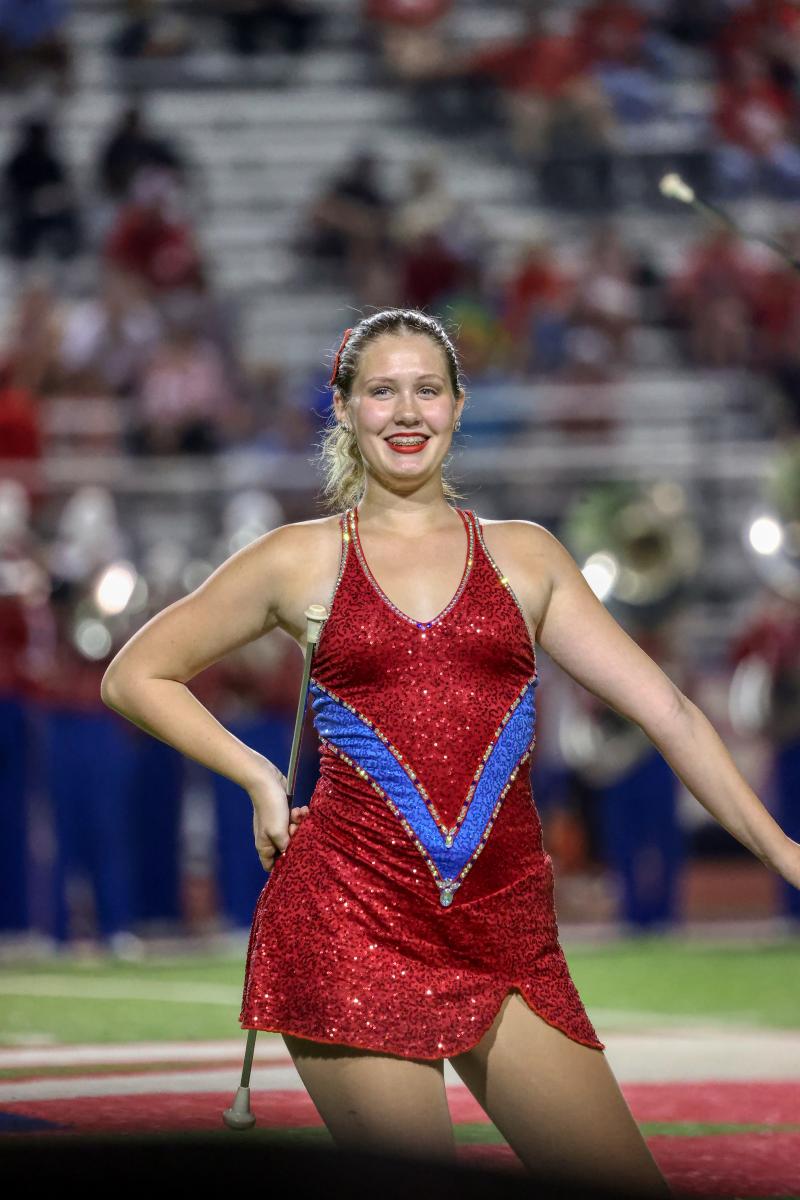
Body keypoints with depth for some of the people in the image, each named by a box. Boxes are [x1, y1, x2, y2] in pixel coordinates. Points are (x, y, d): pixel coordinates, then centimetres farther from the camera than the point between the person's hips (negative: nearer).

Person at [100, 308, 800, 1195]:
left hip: (504, 938, 3)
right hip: (351, 916, -2)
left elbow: (664, 710, 11)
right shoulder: (298, 560, 10)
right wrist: (259, 779, 8)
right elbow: (134, 677, 17)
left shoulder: (524, 555, 15)